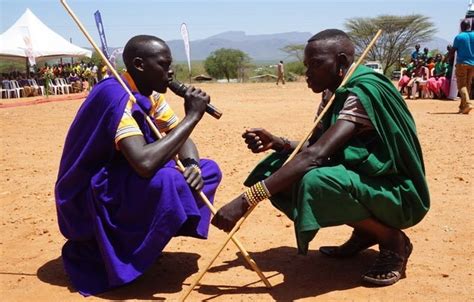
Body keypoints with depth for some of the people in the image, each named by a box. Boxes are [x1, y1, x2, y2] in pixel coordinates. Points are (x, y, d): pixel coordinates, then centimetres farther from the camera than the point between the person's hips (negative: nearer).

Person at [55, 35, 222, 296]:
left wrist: (192, 165, -19)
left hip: (124, 182, 8)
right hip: (89, 199, -8)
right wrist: (192, 116, -31)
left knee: (208, 170, 0)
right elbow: (144, 163, -39)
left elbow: (181, 139, 4)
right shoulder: (116, 96, -26)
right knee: (163, 180, -36)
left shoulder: (150, 95, 0)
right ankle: (95, 251, -10)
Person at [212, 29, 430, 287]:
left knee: (316, 181, -36)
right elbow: (312, 146, 9)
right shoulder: (336, 95, 5)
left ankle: (393, 240, -8)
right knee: (280, 170, -4)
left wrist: (246, 200, -39)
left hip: (398, 192, -9)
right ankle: (365, 232, 6)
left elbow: (316, 154, -36)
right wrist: (276, 142, -13)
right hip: (361, 178, 9)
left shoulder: (364, 92, -24)